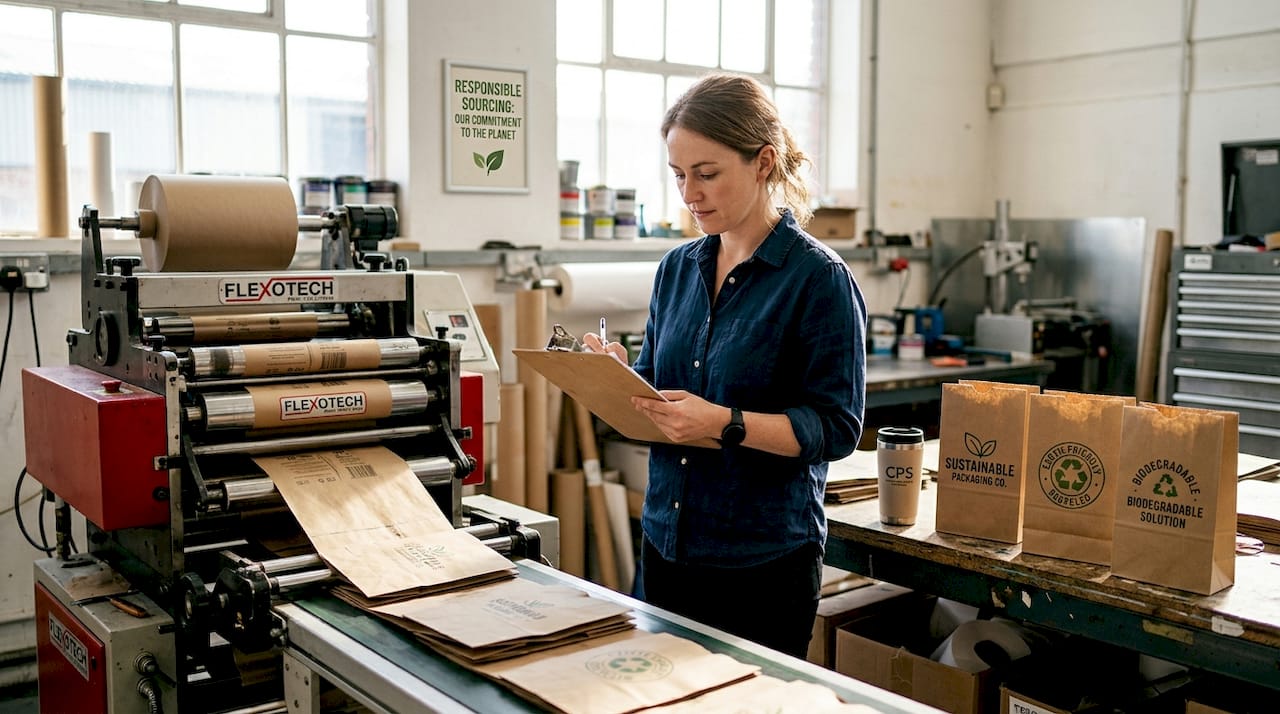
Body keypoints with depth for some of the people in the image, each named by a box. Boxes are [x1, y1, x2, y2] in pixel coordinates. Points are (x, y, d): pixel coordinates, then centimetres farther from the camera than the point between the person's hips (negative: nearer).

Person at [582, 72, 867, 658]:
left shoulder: (820, 278, -11)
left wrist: (724, 424, -26)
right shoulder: (677, 268, 7)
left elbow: (837, 427, -14)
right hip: (666, 540, 6)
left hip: (765, 559, -5)